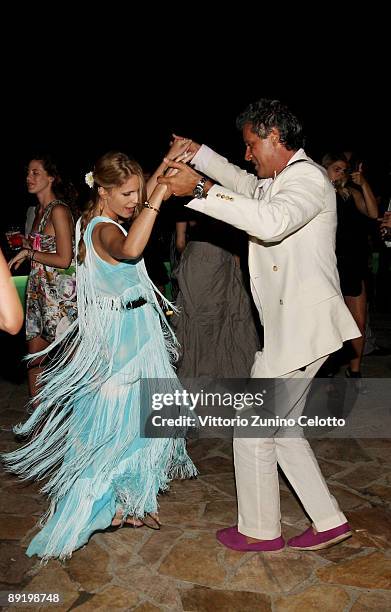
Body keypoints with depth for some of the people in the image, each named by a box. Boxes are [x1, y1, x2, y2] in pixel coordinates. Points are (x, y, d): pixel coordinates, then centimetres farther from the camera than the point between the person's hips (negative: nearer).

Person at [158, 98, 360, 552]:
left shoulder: (309, 179, -15)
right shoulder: (280, 181, 17)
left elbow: (272, 222, -36)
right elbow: (251, 187, 39)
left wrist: (200, 189, -34)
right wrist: (200, 155, 34)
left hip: (301, 327, -10)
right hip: (287, 326, 10)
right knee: (281, 428, 16)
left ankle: (260, 530, 19)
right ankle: (328, 521, 26)